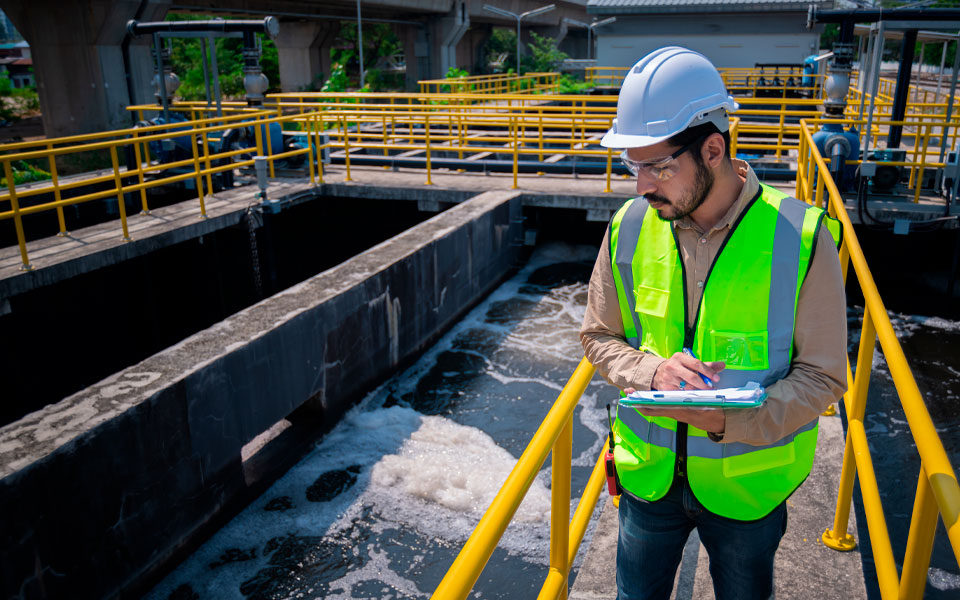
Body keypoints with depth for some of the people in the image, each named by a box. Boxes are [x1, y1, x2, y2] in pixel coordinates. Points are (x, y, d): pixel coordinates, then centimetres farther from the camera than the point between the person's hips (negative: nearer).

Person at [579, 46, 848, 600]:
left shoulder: (801, 237, -17)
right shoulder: (629, 228, -9)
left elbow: (822, 375, -11)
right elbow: (599, 338, 1)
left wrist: (730, 420, -28)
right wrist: (652, 371, -20)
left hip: (748, 484, -1)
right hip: (649, 473, 2)